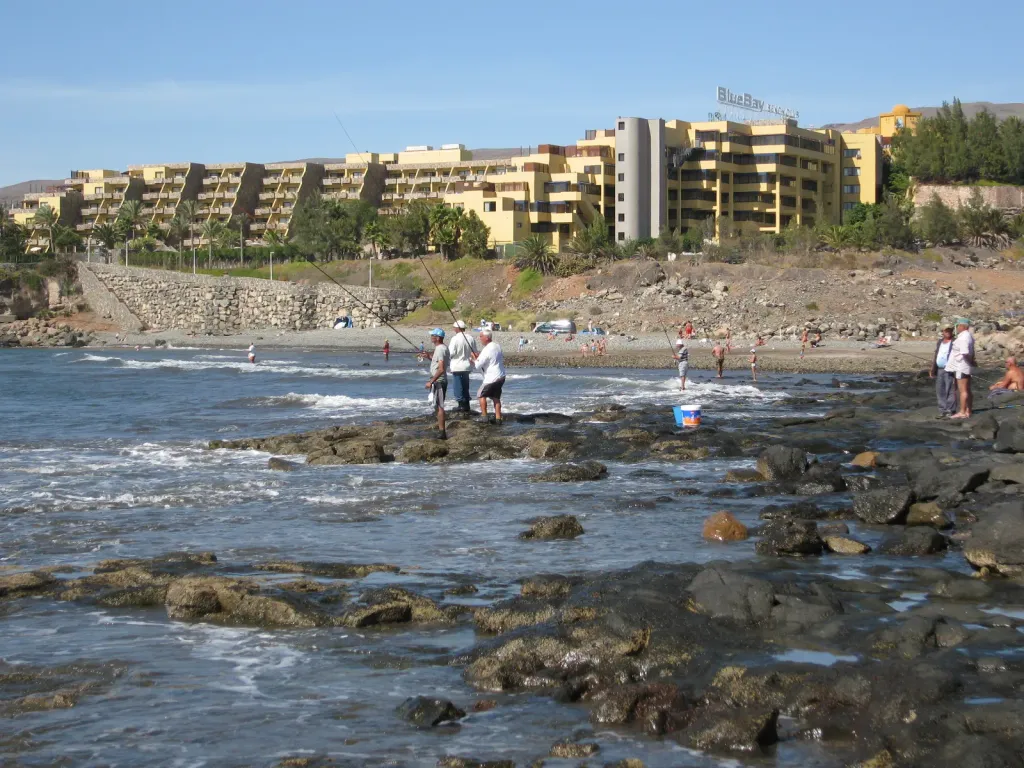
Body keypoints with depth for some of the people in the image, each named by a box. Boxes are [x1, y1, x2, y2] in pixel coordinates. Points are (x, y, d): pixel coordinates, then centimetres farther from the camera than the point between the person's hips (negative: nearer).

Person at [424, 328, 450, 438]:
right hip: (440, 381, 10)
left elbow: (441, 369, -24)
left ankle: (442, 432, -9)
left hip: (438, 381, -10)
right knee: (438, 406, 16)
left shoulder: (440, 349, -18)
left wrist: (431, 381, -22)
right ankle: (440, 429, 21)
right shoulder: (442, 348, 14)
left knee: (439, 406, -9)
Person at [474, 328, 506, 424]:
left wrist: (474, 361, 6)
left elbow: (478, 365, -19)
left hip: (491, 378, -8)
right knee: (496, 397, 13)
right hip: (501, 376, 8)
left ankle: (484, 415, 5)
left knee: (482, 395, 7)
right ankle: (498, 418, 9)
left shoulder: (487, 350, -19)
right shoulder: (497, 346, 6)